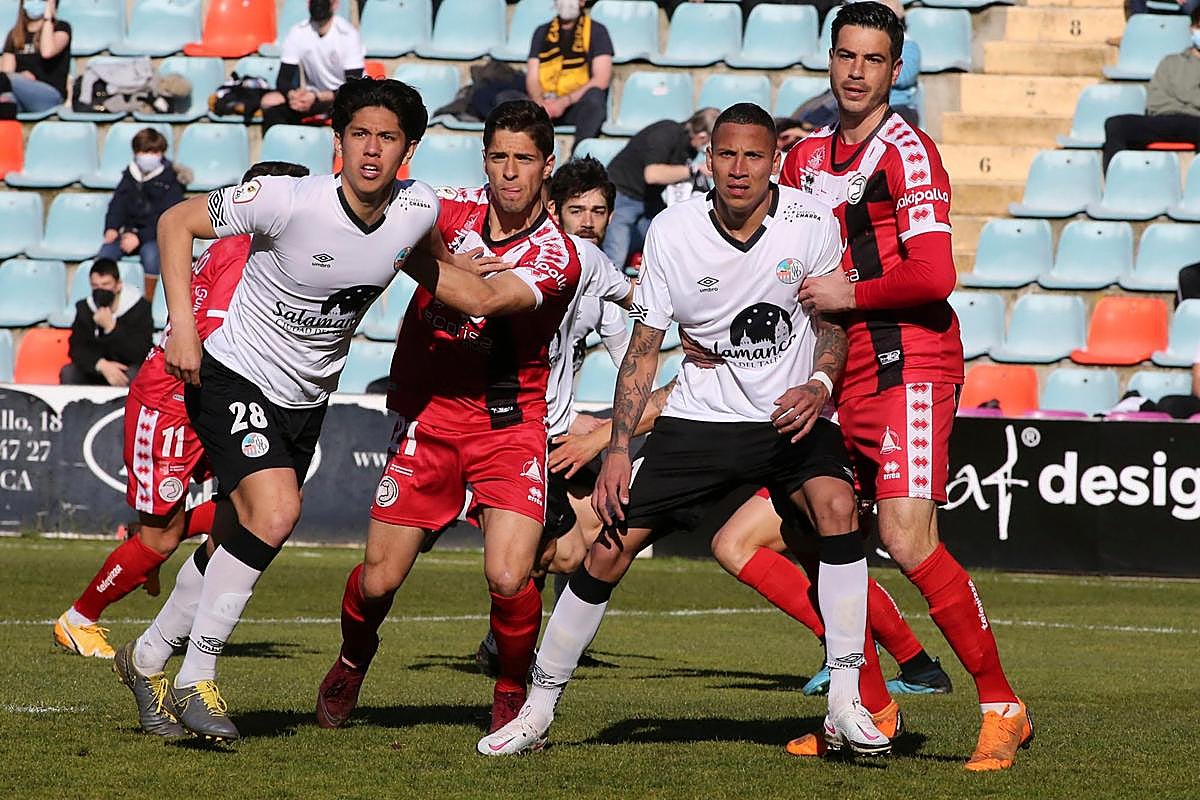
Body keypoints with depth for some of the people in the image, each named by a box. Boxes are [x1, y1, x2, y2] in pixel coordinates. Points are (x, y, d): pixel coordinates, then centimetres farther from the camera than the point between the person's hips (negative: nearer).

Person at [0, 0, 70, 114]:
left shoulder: (61, 28, 12)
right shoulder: (14, 35, 24)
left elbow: (47, 52, -11)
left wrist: (47, 15, -2)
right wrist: (20, 76, -12)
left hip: (51, 94, -3)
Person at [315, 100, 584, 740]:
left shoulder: (556, 256, -11)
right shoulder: (455, 208, 0)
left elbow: (481, 299, -25)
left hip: (510, 423, -2)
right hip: (428, 416, 2)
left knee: (509, 579, -18)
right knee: (378, 579, 0)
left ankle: (511, 694, 11)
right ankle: (352, 664, 34)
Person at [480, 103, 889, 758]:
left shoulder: (811, 223, -11)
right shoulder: (672, 232, -10)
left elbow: (832, 318, 4)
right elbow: (643, 349, -2)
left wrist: (819, 384, -17)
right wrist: (617, 452, -9)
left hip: (790, 411, -1)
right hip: (700, 413, 1)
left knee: (835, 504, -30)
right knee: (609, 550, -7)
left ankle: (846, 706, -23)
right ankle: (535, 713, 9)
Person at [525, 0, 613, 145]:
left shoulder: (596, 31, 7)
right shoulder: (542, 33, 18)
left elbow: (601, 80, -4)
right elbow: (532, 78, 11)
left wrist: (564, 102, -15)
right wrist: (540, 103, -12)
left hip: (579, 107, -3)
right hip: (546, 106, 3)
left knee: (594, 96, -37)